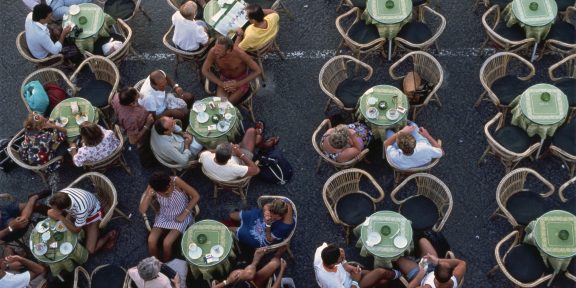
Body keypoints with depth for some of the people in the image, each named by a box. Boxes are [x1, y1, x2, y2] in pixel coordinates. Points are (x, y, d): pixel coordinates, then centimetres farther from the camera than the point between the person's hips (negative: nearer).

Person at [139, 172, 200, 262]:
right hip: (164, 216, 3)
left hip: (180, 216, -3)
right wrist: (148, 196, -35)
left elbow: (196, 196, -21)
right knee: (151, 241, -17)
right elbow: (142, 211, -19)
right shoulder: (152, 188, -21)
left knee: (166, 243, -20)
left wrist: (184, 214, -20)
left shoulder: (176, 181, -30)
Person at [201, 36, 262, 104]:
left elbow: (258, 71, -22)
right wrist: (221, 84, -20)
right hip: (224, 80, 2)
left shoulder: (239, 54, -32)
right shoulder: (213, 52, -26)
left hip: (241, 80, -2)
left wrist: (238, 84, -25)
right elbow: (204, 70, -10)